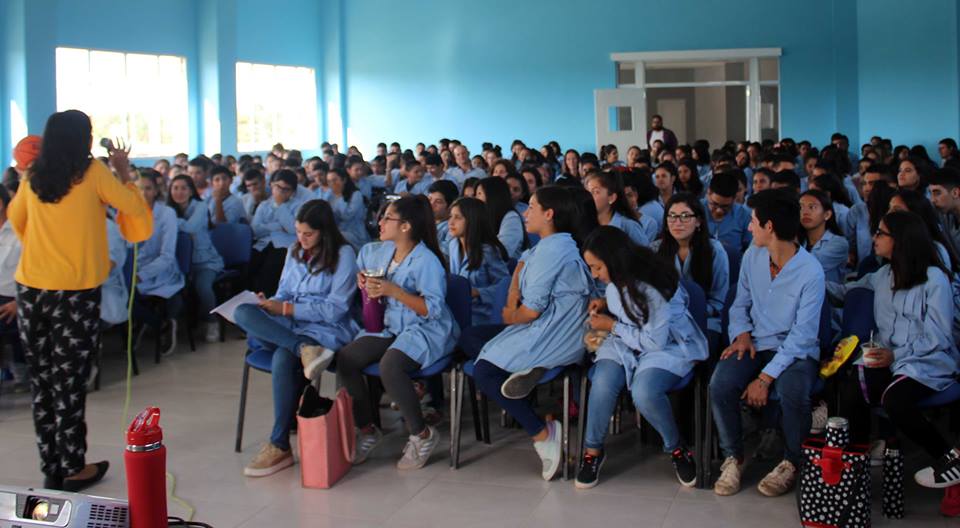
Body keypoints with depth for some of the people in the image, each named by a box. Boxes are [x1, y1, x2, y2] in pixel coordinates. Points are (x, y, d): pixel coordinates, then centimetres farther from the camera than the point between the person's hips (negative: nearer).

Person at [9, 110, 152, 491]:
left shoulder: (33, 177, 7)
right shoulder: (93, 173, -7)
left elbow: (15, 219, 23)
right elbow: (133, 208, 0)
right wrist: (123, 172, 14)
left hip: (29, 290, 4)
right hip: (75, 291, -4)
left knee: (42, 379, 10)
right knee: (69, 380, 2)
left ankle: (51, 467, 18)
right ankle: (72, 469, 9)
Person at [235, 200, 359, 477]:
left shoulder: (343, 254, -3)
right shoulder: (294, 252, 18)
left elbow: (336, 308, -9)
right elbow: (284, 294, 18)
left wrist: (287, 309, -14)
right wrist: (271, 305, -7)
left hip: (326, 329, -6)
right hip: (290, 327, 6)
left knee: (283, 359, -37)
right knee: (243, 313, -24)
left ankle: (280, 446, -27)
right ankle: (305, 350, -40)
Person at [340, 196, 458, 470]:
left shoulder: (426, 261, -17)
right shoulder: (379, 251, 7)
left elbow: (433, 309, -22)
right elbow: (362, 256, 31)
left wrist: (393, 290, -26)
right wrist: (362, 279, 10)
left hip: (426, 330, -8)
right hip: (391, 325, 8)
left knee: (389, 365, -36)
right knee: (344, 359, -13)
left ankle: (422, 435, -15)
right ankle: (367, 430, 4)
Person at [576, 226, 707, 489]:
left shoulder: (653, 287, -26)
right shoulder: (618, 279, -2)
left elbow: (655, 341, -22)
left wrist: (612, 326, -16)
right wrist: (605, 302, 3)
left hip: (668, 347, -6)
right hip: (626, 342, 6)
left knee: (644, 392, -34)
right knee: (603, 383, -25)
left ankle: (677, 449, -6)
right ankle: (593, 450, -5)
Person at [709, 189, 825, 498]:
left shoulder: (811, 272, -16)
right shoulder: (752, 256, 2)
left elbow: (803, 335, -18)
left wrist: (766, 377, -22)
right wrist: (742, 333, -8)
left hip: (796, 350, -4)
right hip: (756, 344, 4)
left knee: (792, 392, -36)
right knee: (720, 385, -26)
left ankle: (792, 463, -6)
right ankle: (733, 457, -2)